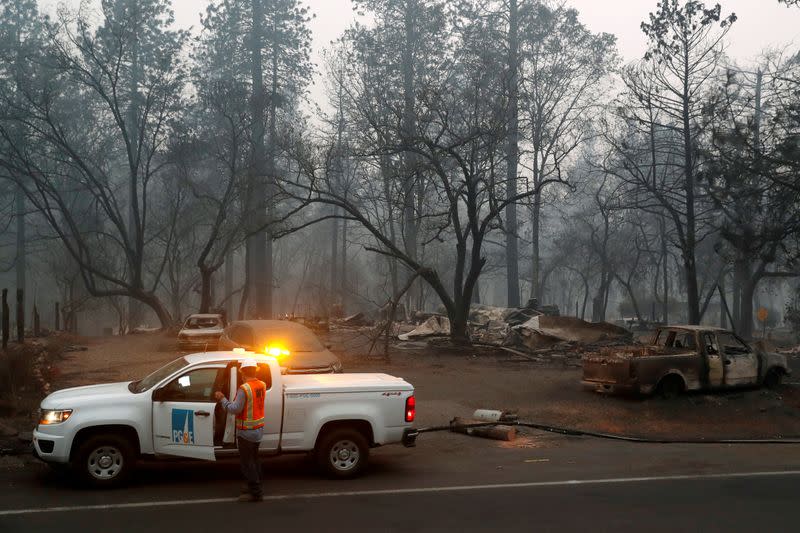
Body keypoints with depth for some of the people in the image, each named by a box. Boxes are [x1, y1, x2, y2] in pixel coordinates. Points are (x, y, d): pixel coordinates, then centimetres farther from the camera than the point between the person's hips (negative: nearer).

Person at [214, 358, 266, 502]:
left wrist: (222, 399, -11)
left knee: (247, 462, 0)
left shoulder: (244, 389, -22)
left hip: (246, 432, -8)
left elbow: (235, 409, -23)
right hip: (259, 429, 8)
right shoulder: (262, 385, 1)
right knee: (253, 459, 21)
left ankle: (256, 493, 2)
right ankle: (255, 487, 30)